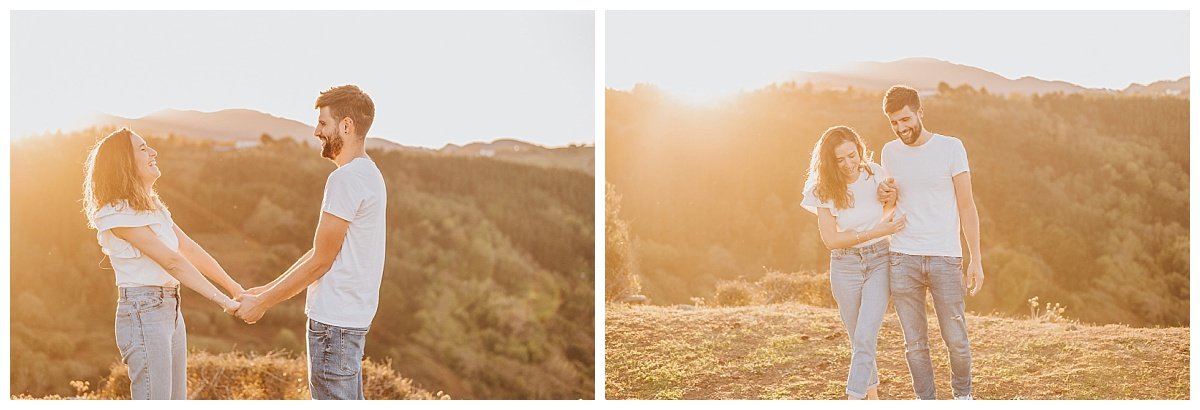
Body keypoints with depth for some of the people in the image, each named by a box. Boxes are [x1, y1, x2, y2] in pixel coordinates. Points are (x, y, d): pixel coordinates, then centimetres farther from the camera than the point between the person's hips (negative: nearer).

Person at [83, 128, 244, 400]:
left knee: (177, 400, 11)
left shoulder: (152, 206, 16)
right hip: (143, 313, -9)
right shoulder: (117, 212, -13)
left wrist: (235, 289, 2)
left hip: (171, 311, 9)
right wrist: (221, 300, -21)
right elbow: (171, 261, -18)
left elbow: (190, 249, 10)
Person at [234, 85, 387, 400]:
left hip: (334, 320, -10)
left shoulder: (346, 178, -17)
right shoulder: (367, 174, 15)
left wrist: (262, 303, -6)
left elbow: (320, 261, -15)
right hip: (352, 315, 10)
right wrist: (267, 290, 16)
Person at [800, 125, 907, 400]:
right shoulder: (824, 189, -9)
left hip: (879, 261, -1)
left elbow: (891, 207, 15)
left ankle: (854, 400, -17)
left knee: (864, 338, -15)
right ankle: (872, 392, 32)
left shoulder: (878, 175, -7)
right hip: (845, 266, 1)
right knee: (859, 339, 12)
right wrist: (877, 232, -20)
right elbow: (830, 239, -14)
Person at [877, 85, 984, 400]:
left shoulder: (950, 147, -2)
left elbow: (967, 206, -1)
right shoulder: (890, 152, 8)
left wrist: (976, 259, -6)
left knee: (956, 340, 1)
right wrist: (886, 196, -2)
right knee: (915, 342, 5)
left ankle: (962, 394, 24)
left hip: (945, 258, -2)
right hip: (903, 259, 3)